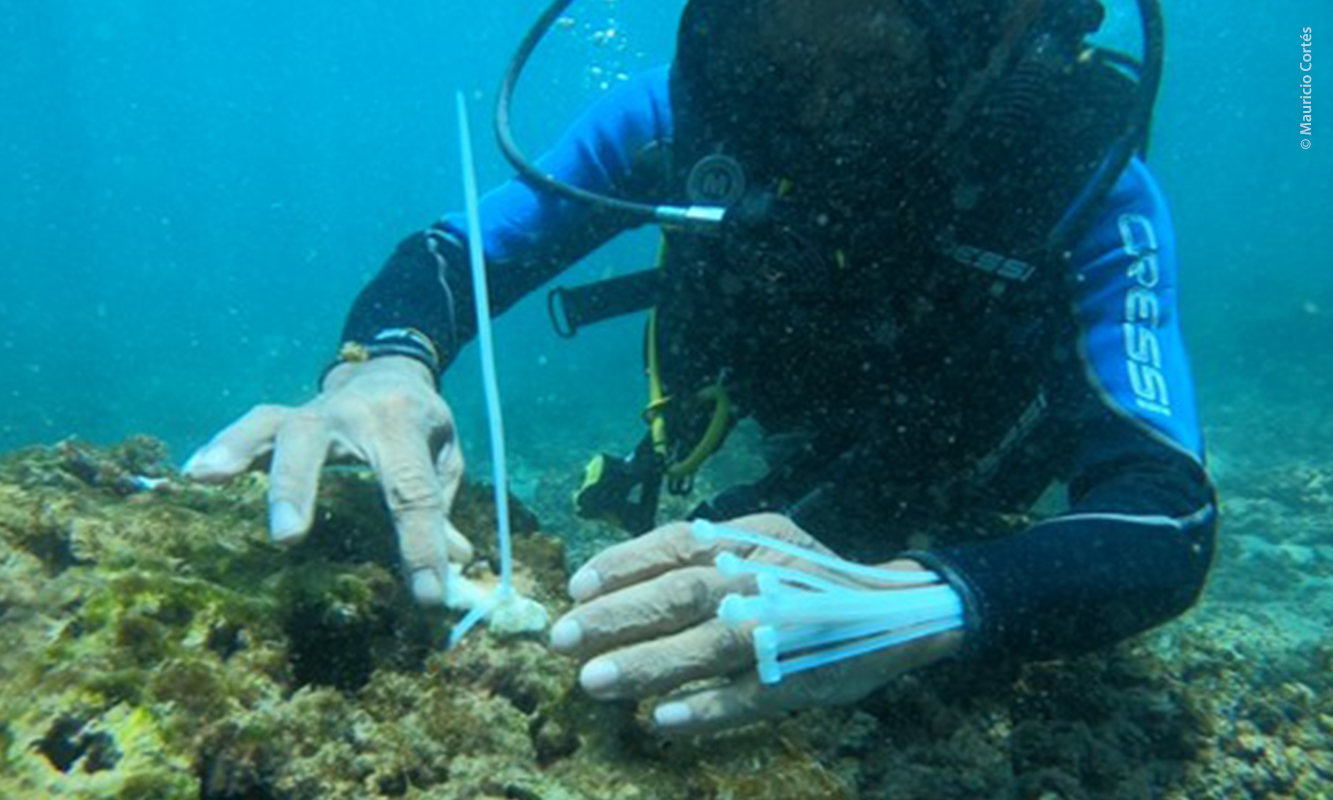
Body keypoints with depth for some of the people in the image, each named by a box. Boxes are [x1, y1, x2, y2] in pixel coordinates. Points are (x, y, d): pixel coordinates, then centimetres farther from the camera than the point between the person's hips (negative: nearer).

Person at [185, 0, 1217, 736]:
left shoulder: (1083, 168, -31)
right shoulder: (689, 108, -25)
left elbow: (1168, 526, -39)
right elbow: (455, 251, -19)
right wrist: (379, 367, -42)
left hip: (980, 548, 0)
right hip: (790, 501, 2)